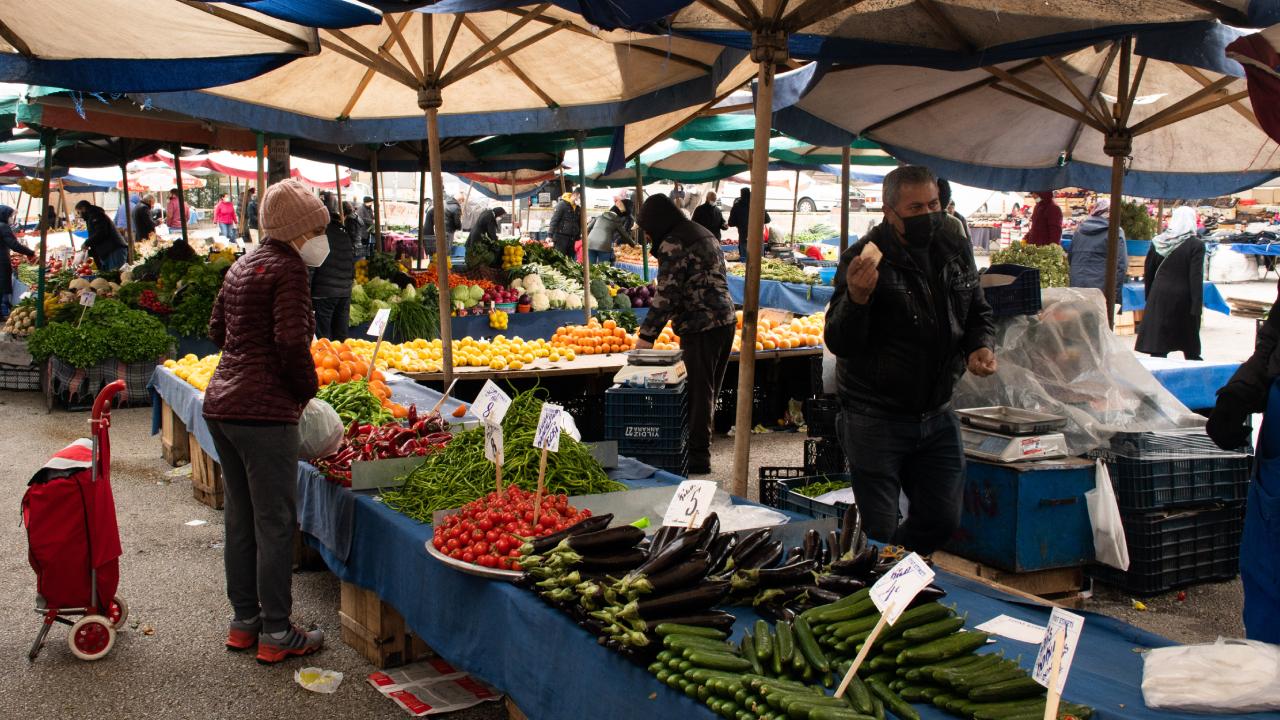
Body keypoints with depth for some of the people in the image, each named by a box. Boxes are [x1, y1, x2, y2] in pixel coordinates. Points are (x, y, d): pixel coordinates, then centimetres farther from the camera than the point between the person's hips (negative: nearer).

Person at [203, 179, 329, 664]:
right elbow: (291, 342, -19)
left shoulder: (243, 266, 16)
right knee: (275, 523, 0)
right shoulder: (287, 268, -11)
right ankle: (275, 633, 7)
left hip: (220, 404, 9)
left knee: (240, 520, 17)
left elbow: (217, 329, 22)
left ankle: (244, 621, 27)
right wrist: (307, 390, -7)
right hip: (264, 411, -9)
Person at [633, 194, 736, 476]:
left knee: (699, 392, -3)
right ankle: (702, 449, 24)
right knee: (708, 391, 15)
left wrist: (646, 336, -12)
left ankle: (698, 457, 2)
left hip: (700, 326, -9)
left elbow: (666, 295, -17)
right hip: (725, 319, 9)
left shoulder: (672, 244, -12)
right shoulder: (704, 234, 18)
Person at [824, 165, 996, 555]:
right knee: (878, 533, 0)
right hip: (876, 419, -6)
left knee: (943, 521, 13)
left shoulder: (954, 248, 5)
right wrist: (856, 298, -36)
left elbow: (978, 314, 20)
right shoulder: (866, 258, -14)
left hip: (938, 416, 6)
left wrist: (980, 346, -1)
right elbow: (839, 344, -18)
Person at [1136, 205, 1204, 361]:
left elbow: (1148, 273, 9)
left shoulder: (1157, 242, 3)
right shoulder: (1196, 244, -10)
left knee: (1157, 348, 3)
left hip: (1159, 297, 3)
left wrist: (1149, 298, 18)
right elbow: (1196, 277, -14)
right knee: (1190, 348, 12)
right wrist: (1197, 306, -11)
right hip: (1184, 300, -3)